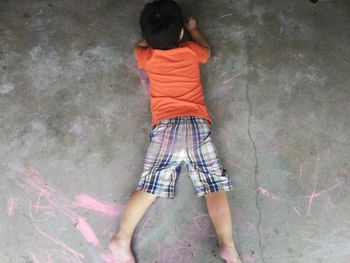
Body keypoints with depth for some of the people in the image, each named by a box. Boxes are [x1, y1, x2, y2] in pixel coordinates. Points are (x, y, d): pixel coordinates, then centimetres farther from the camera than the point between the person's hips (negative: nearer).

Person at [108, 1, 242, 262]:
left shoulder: (148, 57, 13)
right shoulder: (191, 51, 13)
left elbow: (140, 47, 39)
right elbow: (207, 49, 38)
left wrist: (156, 34, 49)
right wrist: (193, 29, 52)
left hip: (165, 126, 1)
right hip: (197, 123, 0)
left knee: (149, 188, -1)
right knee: (215, 186, -2)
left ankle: (122, 240, -9)